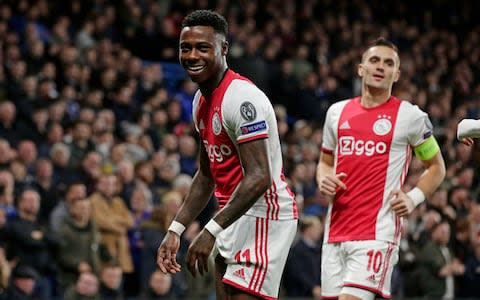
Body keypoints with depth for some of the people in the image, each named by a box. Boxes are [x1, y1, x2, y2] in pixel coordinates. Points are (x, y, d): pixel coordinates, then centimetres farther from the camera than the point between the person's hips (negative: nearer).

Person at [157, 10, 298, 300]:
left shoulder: (242, 97, -20)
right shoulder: (202, 100, 12)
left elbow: (259, 178, -27)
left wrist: (211, 230, -30)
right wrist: (175, 230, 15)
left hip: (264, 215, -10)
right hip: (234, 217, 10)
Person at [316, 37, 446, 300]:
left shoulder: (410, 116, 2)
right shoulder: (337, 112, 13)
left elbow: (436, 167, 11)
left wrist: (413, 198, -5)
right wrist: (323, 180, 3)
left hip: (377, 231, -5)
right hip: (336, 230, 5)